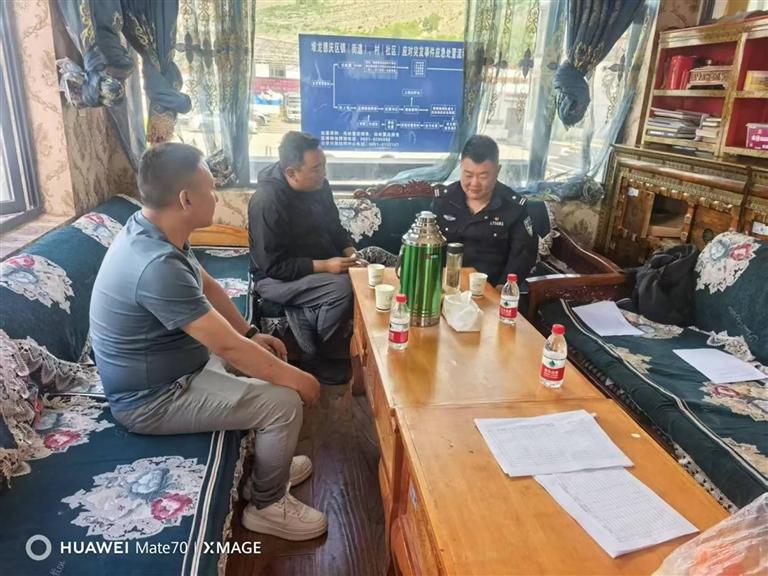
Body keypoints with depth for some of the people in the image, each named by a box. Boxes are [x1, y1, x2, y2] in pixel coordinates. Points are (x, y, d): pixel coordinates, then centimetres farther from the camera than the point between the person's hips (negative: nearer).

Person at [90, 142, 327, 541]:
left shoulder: (155, 231, -3)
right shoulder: (157, 265, -35)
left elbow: (208, 286, 11)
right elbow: (227, 347, -31)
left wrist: (251, 334, 6)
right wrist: (295, 379, -19)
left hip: (169, 365, 10)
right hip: (152, 398, -10)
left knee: (266, 356, 19)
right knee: (285, 403, -16)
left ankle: (269, 463, 32)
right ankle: (267, 505, 10)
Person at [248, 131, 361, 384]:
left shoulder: (318, 186, -2)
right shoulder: (267, 201, -25)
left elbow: (334, 226, 12)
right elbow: (274, 266, -24)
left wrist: (350, 252, -7)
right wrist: (324, 265, -28)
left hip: (321, 264, 8)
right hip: (275, 277, -7)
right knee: (342, 288, -29)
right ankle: (320, 361, -8)